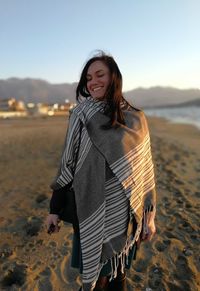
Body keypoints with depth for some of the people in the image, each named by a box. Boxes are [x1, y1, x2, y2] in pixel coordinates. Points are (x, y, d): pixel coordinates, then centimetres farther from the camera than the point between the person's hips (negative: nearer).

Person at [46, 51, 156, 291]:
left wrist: (149, 215, 2)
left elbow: (145, 168, 1)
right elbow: (67, 162, -2)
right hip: (91, 212, -1)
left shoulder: (135, 119, -3)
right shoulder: (80, 115, -5)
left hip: (125, 212, 1)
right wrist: (54, 209, 1)